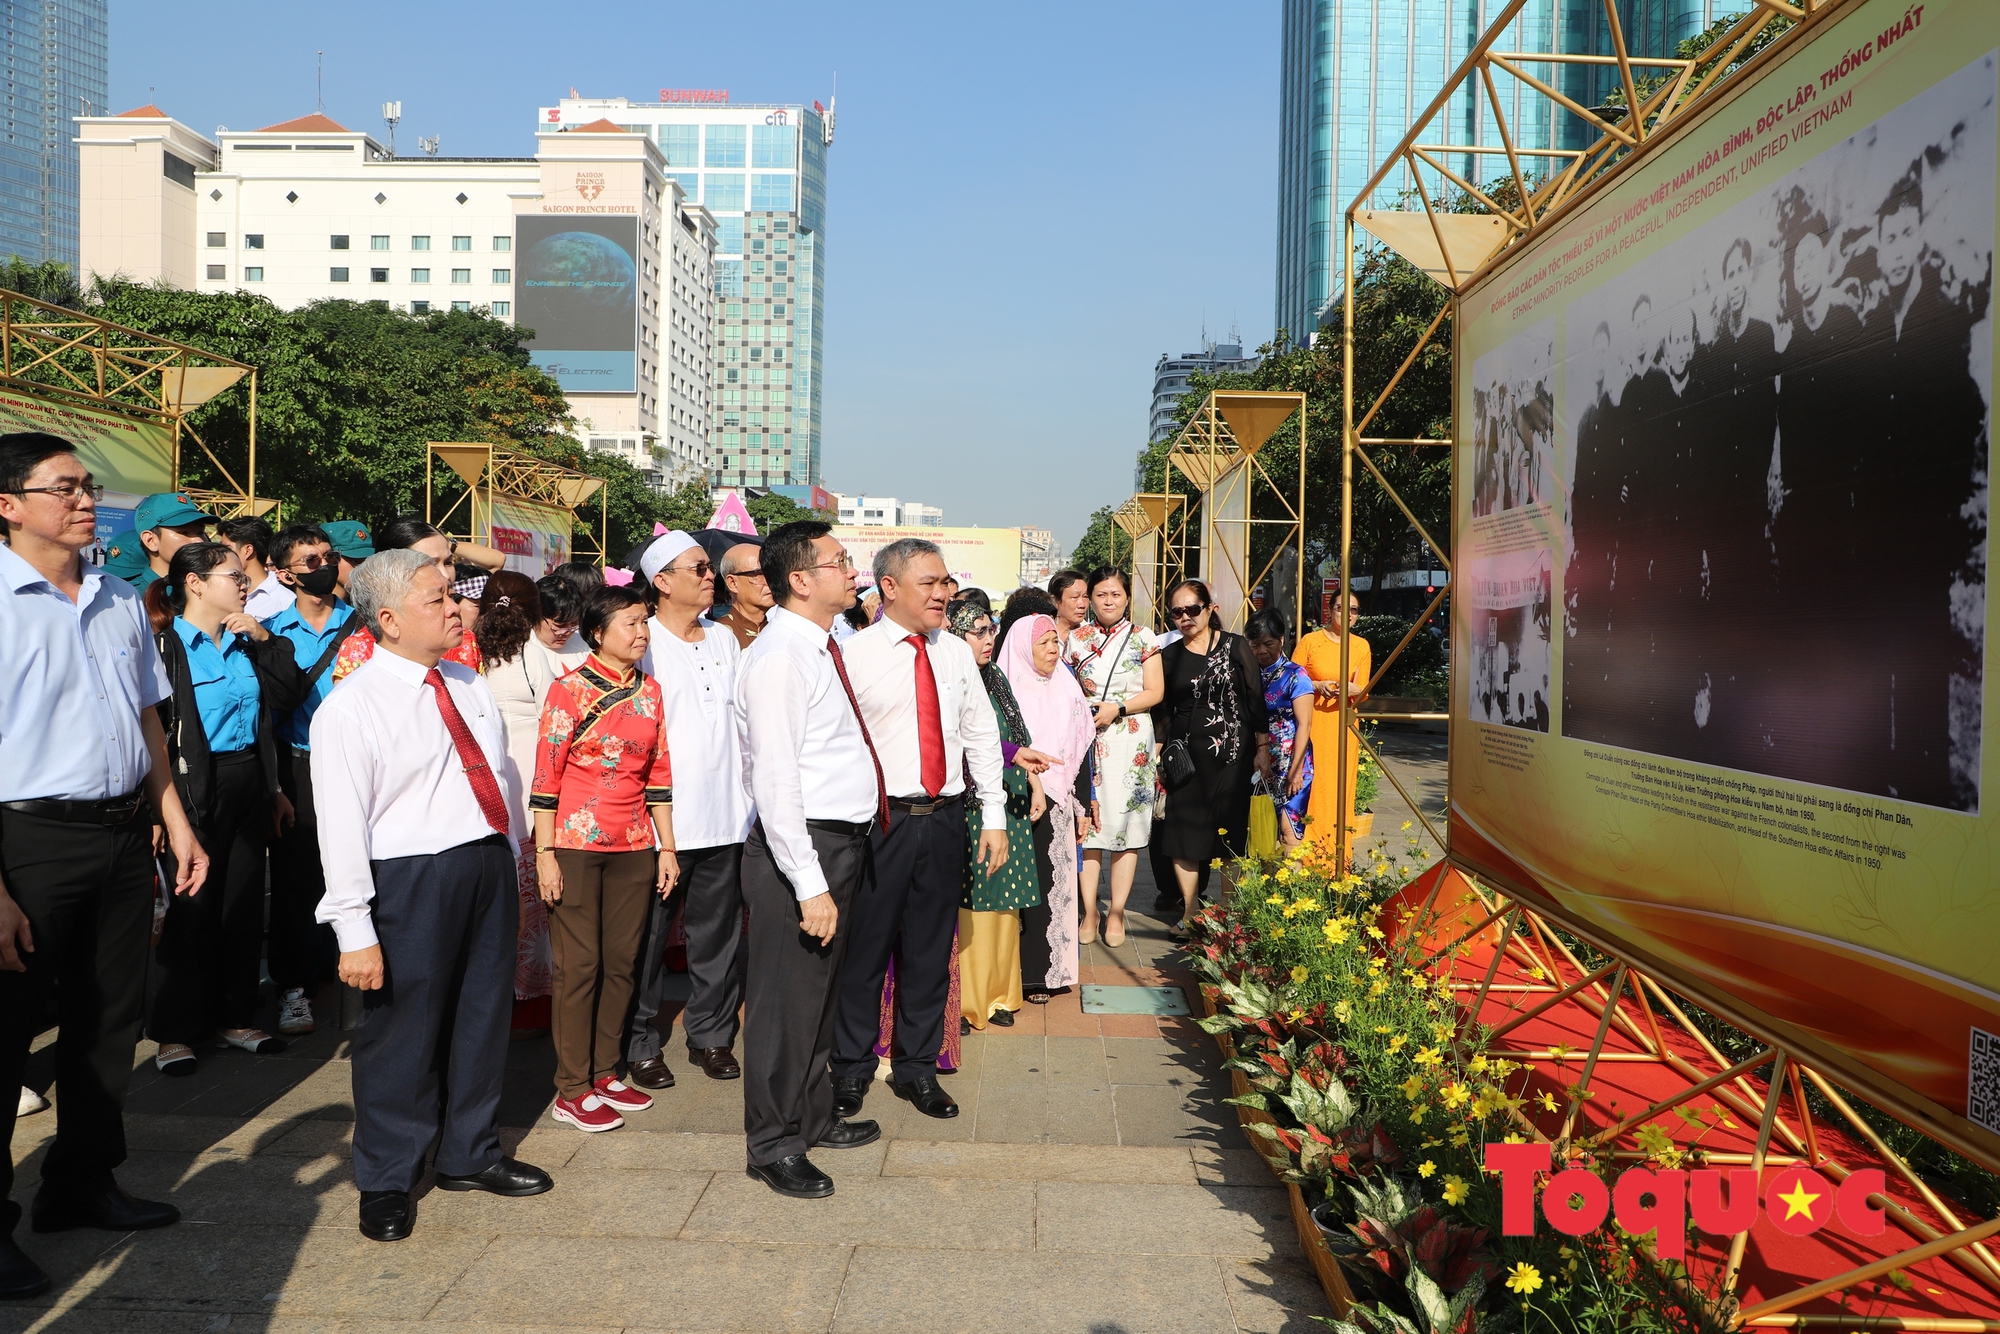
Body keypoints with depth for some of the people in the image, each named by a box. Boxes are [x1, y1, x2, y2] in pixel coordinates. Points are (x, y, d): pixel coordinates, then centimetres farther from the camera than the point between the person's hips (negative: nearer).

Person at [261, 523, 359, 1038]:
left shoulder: (362, 626, 4)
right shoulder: (272, 632, 5)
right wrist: (272, 786, 2)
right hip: (298, 766, 1)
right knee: (295, 877, 5)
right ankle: (295, 986, 18)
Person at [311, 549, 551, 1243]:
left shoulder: (470, 685, 10)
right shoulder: (350, 708, -10)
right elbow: (342, 824, -13)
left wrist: (508, 860, 15)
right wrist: (356, 931, -16)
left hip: (489, 866, 6)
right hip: (409, 879, -6)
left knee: (482, 1017, 16)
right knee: (401, 1033, 4)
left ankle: (470, 1154, 35)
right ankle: (386, 1182, 24)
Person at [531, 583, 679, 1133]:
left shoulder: (650, 690, 9)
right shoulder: (569, 690, -7)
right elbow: (546, 777, -7)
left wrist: (666, 846, 10)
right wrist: (545, 854, -10)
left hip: (633, 846, 5)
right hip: (577, 844, -5)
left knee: (621, 962, 9)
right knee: (580, 965, 0)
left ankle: (604, 1073, 23)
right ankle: (571, 1091, 11)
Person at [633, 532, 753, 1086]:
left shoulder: (725, 640, 13)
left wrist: (750, 790, 14)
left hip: (725, 814, 5)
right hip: (660, 817, -5)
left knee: (719, 933, 11)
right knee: (648, 936, 5)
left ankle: (711, 1034, 26)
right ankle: (639, 1045, 19)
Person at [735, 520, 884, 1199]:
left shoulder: (824, 648, 11)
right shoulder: (779, 658, -18)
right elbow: (774, 781, -24)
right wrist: (809, 885, -25)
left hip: (844, 840, 10)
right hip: (801, 845, -10)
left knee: (823, 989, 22)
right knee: (787, 997, 3)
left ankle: (814, 1117, 39)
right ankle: (772, 1145, 20)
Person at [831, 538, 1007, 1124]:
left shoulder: (956, 652, 8)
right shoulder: (855, 654, -7)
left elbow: (981, 735, 12)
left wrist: (994, 816, 9)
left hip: (944, 819, 4)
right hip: (880, 820, -4)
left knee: (931, 949, 13)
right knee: (865, 946, 6)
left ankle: (917, 1067, 28)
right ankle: (852, 1066, 25)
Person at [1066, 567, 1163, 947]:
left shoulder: (1143, 639, 5)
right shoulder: (1076, 639, 10)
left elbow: (1155, 692, 1)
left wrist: (1117, 709, -11)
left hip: (1130, 740, -1)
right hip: (1085, 737, 1)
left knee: (1126, 822, -2)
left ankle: (1116, 912, 5)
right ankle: (1089, 911, 5)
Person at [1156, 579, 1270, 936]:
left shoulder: (1235, 647, 1)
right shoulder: (1169, 656, 9)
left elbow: (1255, 699, 1)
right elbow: (1162, 711, 12)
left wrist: (1262, 747, -3)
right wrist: (1159, 754, 6)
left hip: (1230, 753, -2)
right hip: (1185, 755, 2)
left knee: (1229, 834, 1)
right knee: (1184, 835, 1)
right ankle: (1189, 913, 12)